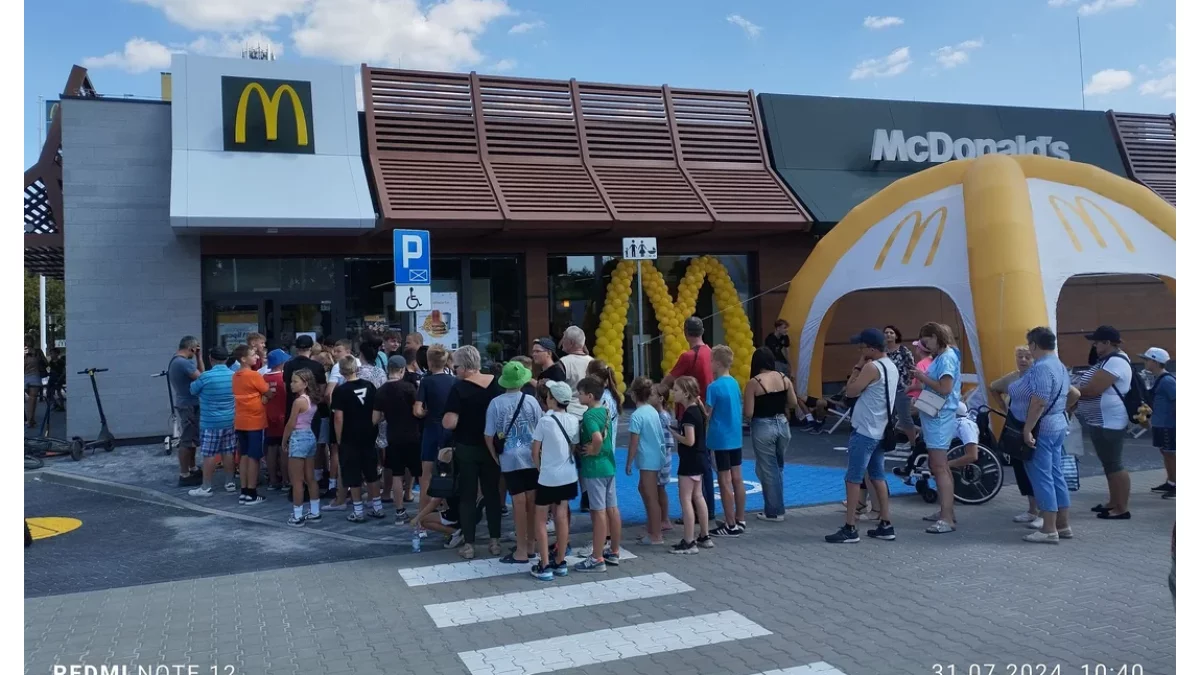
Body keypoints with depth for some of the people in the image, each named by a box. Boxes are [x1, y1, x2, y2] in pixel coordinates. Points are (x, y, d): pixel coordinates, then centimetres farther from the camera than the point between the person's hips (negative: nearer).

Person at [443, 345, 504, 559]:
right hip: (491, 447, 4)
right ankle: (495, 541, 18)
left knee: (467, 496, 7)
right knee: (492, 493, 14)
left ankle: (468, 545, 11)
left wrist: (445, 419, 1)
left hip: (466, 449, -4)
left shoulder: (459, 388, -15)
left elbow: (449, 423, -20)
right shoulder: (497, 383, -1)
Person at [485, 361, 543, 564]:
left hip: (510, 458, -2)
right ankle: (529, 545, 23)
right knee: (532, 502, 11)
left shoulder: (496, 403, -7)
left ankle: (522, 550, 9)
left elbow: (489, 436, -3)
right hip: (532, 457, 2)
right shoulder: (531, 400, -5)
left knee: (519, 503, 3)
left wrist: (495, 456, 12)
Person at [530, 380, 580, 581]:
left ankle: (544, 566, 4)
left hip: (548, 477, -5)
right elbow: (574, 449, 7)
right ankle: (560, 562, 20)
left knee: (540, 520, 6)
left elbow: (535, 452, -7)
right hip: (568, 476, 5)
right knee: (562, 518, 13)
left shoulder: (545, 421, -14)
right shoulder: (574, 421, 0)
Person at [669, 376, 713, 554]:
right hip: (699, 459, 10)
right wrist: (678, 430, 9)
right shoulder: (697, 409, 8)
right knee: (697, 496, 18)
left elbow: (689, 440, -25)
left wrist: (673, 433, -12)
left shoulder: (689, 413, -21)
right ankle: (704, 537, 26)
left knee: (685, 499, -5)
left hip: (690, 460, -10)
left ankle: (689, 543, -3)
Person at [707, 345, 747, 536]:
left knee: (725, 482, -1)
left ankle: (731, 525, 4)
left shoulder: (714, 387, -16)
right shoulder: (735, 383, 7)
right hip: (736, 438, 8)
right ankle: (740, 521, 19)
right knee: (737, 479, 12)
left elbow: (707, 415, -13)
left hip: (721, 440, -7)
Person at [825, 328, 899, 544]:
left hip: (864, 432, -10)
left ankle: (850, 529, -2)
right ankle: (886, 525, 17)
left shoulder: (871, 367, -18)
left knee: (853, 478, -4)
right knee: (878, 477, 15)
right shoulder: (891, 367, 12)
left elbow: (851, 391, -14)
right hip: (879, 431, 10)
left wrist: (858, 366, -8)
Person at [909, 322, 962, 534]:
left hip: (940, 417, -11)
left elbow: (945, 389, -24)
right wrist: (921, 379, 4)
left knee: (939, 467, -12)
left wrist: (923, 377, -14)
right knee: (939, 466, 18)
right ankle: (946, 511, 28)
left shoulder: (947, 357, -15)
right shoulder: (940, 357, 14)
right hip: (934, 416, 11)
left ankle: (947, 519, -13)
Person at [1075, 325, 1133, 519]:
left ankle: (1122, 509, 1)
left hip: (1109, 421, -11)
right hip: (1102, 421, 11)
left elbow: (1092, 390, -25)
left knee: (1113, 464, -5)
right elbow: (1093, 386, 16)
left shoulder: (1115, 362, -20)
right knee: (1109, 463, 17)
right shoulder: (1110, 359, 15)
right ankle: (1114, 502, 26)